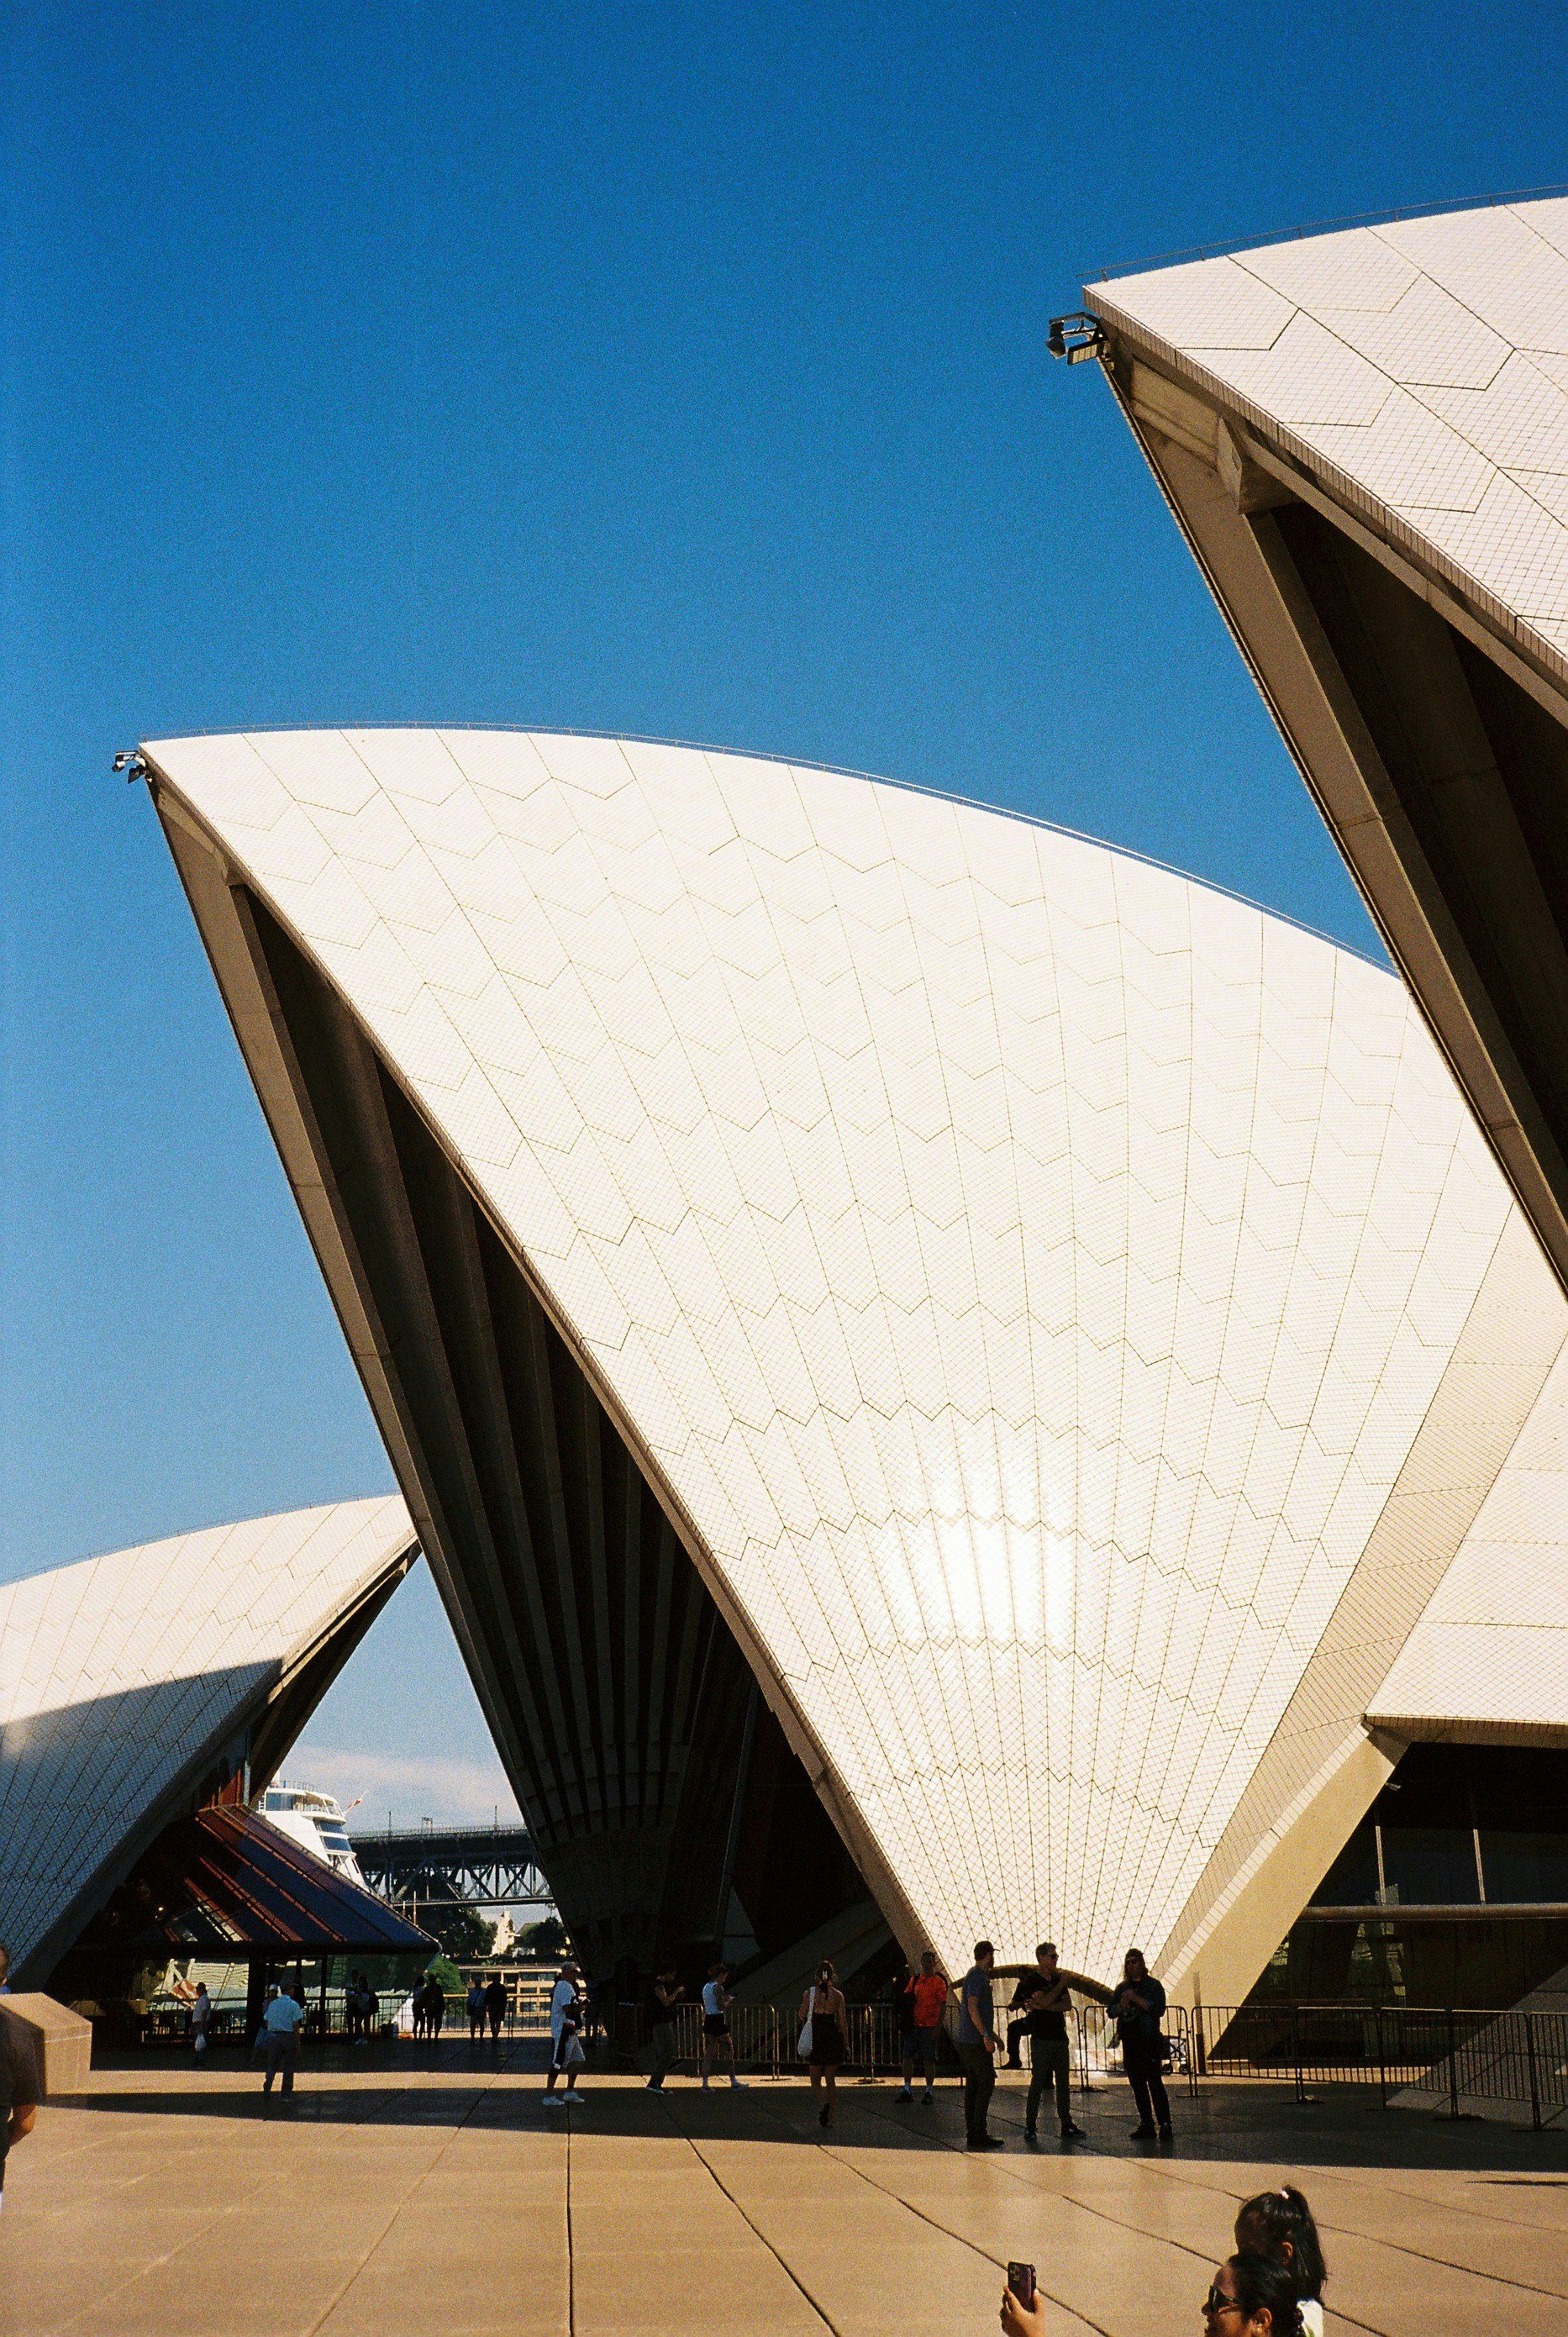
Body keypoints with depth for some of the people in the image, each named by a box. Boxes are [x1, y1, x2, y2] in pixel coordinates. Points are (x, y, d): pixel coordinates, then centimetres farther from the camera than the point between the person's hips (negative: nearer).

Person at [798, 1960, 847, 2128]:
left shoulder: (810, 1993, -5)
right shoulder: (838, 1995, -2)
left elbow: (802, 2015, 0)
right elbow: (843, 2021, 0)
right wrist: (846, 2042, 8)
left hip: (816, 2037, -2)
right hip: (833, 2038, 2)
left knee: (815, 2078, 10)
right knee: (831, 2079, 13)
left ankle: (824, 2104, -17)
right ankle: (830, 2116, 10)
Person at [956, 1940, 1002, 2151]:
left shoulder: (979, 1976, 20)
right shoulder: (976, 1976, -12)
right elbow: (972, 2007, -21)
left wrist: (992, 2034, 34)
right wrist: (986, 2035, -23)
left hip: (967, 2040, 10)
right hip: (976, 2040, -10)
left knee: (973, 2085, 9)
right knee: (987, 2082, -10)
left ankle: (972, 2133, 10)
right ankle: (979, 2132, -12)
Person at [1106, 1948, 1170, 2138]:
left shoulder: (1153, 1985, 1)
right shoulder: (1122, 1988, 16)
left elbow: (1159, 2009, -11)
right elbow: (1111, 2011, 13)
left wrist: (1136, 1998, -16)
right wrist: (1122, 2005, -8)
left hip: (1149, 2040, -6)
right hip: (1130, 2042, 6)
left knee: (1154, 2082, -11)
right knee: (1137, 2084, 6)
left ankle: (1164, 2123, -12)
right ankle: (1146, 2124, 11)